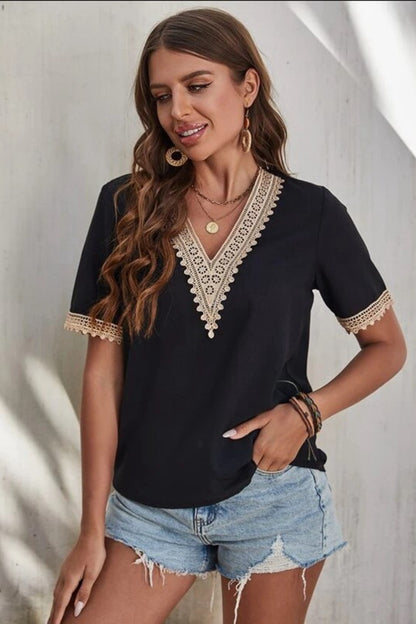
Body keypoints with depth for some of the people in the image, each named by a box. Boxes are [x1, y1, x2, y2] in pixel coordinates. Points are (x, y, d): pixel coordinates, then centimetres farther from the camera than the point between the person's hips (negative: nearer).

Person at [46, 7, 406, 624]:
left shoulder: (311, 213, -5)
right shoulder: (126, 206, -3)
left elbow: (387, 347, 5)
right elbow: (103, 371, -4)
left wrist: (308, 409, -13)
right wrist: (92, 530, -3)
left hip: (272, 499, 0)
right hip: (149, 501, 1)